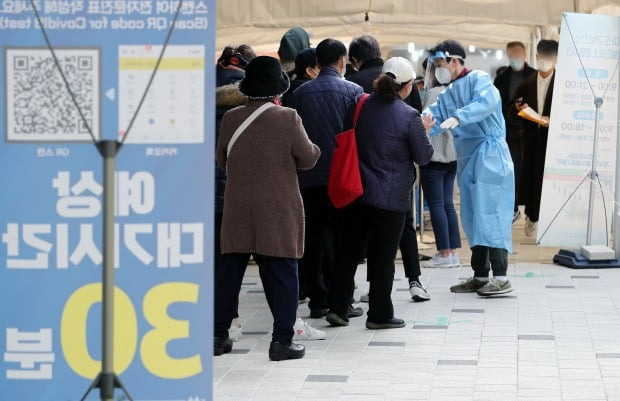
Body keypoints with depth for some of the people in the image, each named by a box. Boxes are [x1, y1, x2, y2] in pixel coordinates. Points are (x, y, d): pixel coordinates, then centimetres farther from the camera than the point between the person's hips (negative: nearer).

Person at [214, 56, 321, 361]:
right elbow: (308, 158, -6)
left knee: (231, 272, 11)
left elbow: (221, 160, 10)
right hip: (278, 211, -3)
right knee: (281, 274, 2)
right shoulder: (287, 118, -11)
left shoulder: (231, 118, 0)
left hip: (238, 209, 3)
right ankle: (282, 341, 0)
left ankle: (218, 335, 15)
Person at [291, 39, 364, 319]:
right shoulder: (352, 91, -4)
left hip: (309, 177, 2)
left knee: (313, 238, 7)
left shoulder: (301, 93, 2)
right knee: (340, 238, 4)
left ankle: (317, 301, 7)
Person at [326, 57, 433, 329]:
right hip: (391, 197, -4)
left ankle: (337, 308, 13)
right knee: (383, 256, 6)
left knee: (349, 250, 13)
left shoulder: (359, 106, -1)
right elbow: (424, 156, -5)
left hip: (357, 192, 4)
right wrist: (423, 131, 11)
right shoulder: (408, 117, -15)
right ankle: (379, 314, 13)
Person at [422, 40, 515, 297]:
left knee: (490, 214, -11)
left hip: (489, 156, -9)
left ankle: (501, 277, -11)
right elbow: (433, 115, 7)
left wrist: (459, 117, -39)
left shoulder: (478, 79, -7)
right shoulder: (448, 94, 18)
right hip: (468, 160, 9)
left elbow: (488, 101, -26)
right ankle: (480, 276, 18)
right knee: (473, 218, 11)